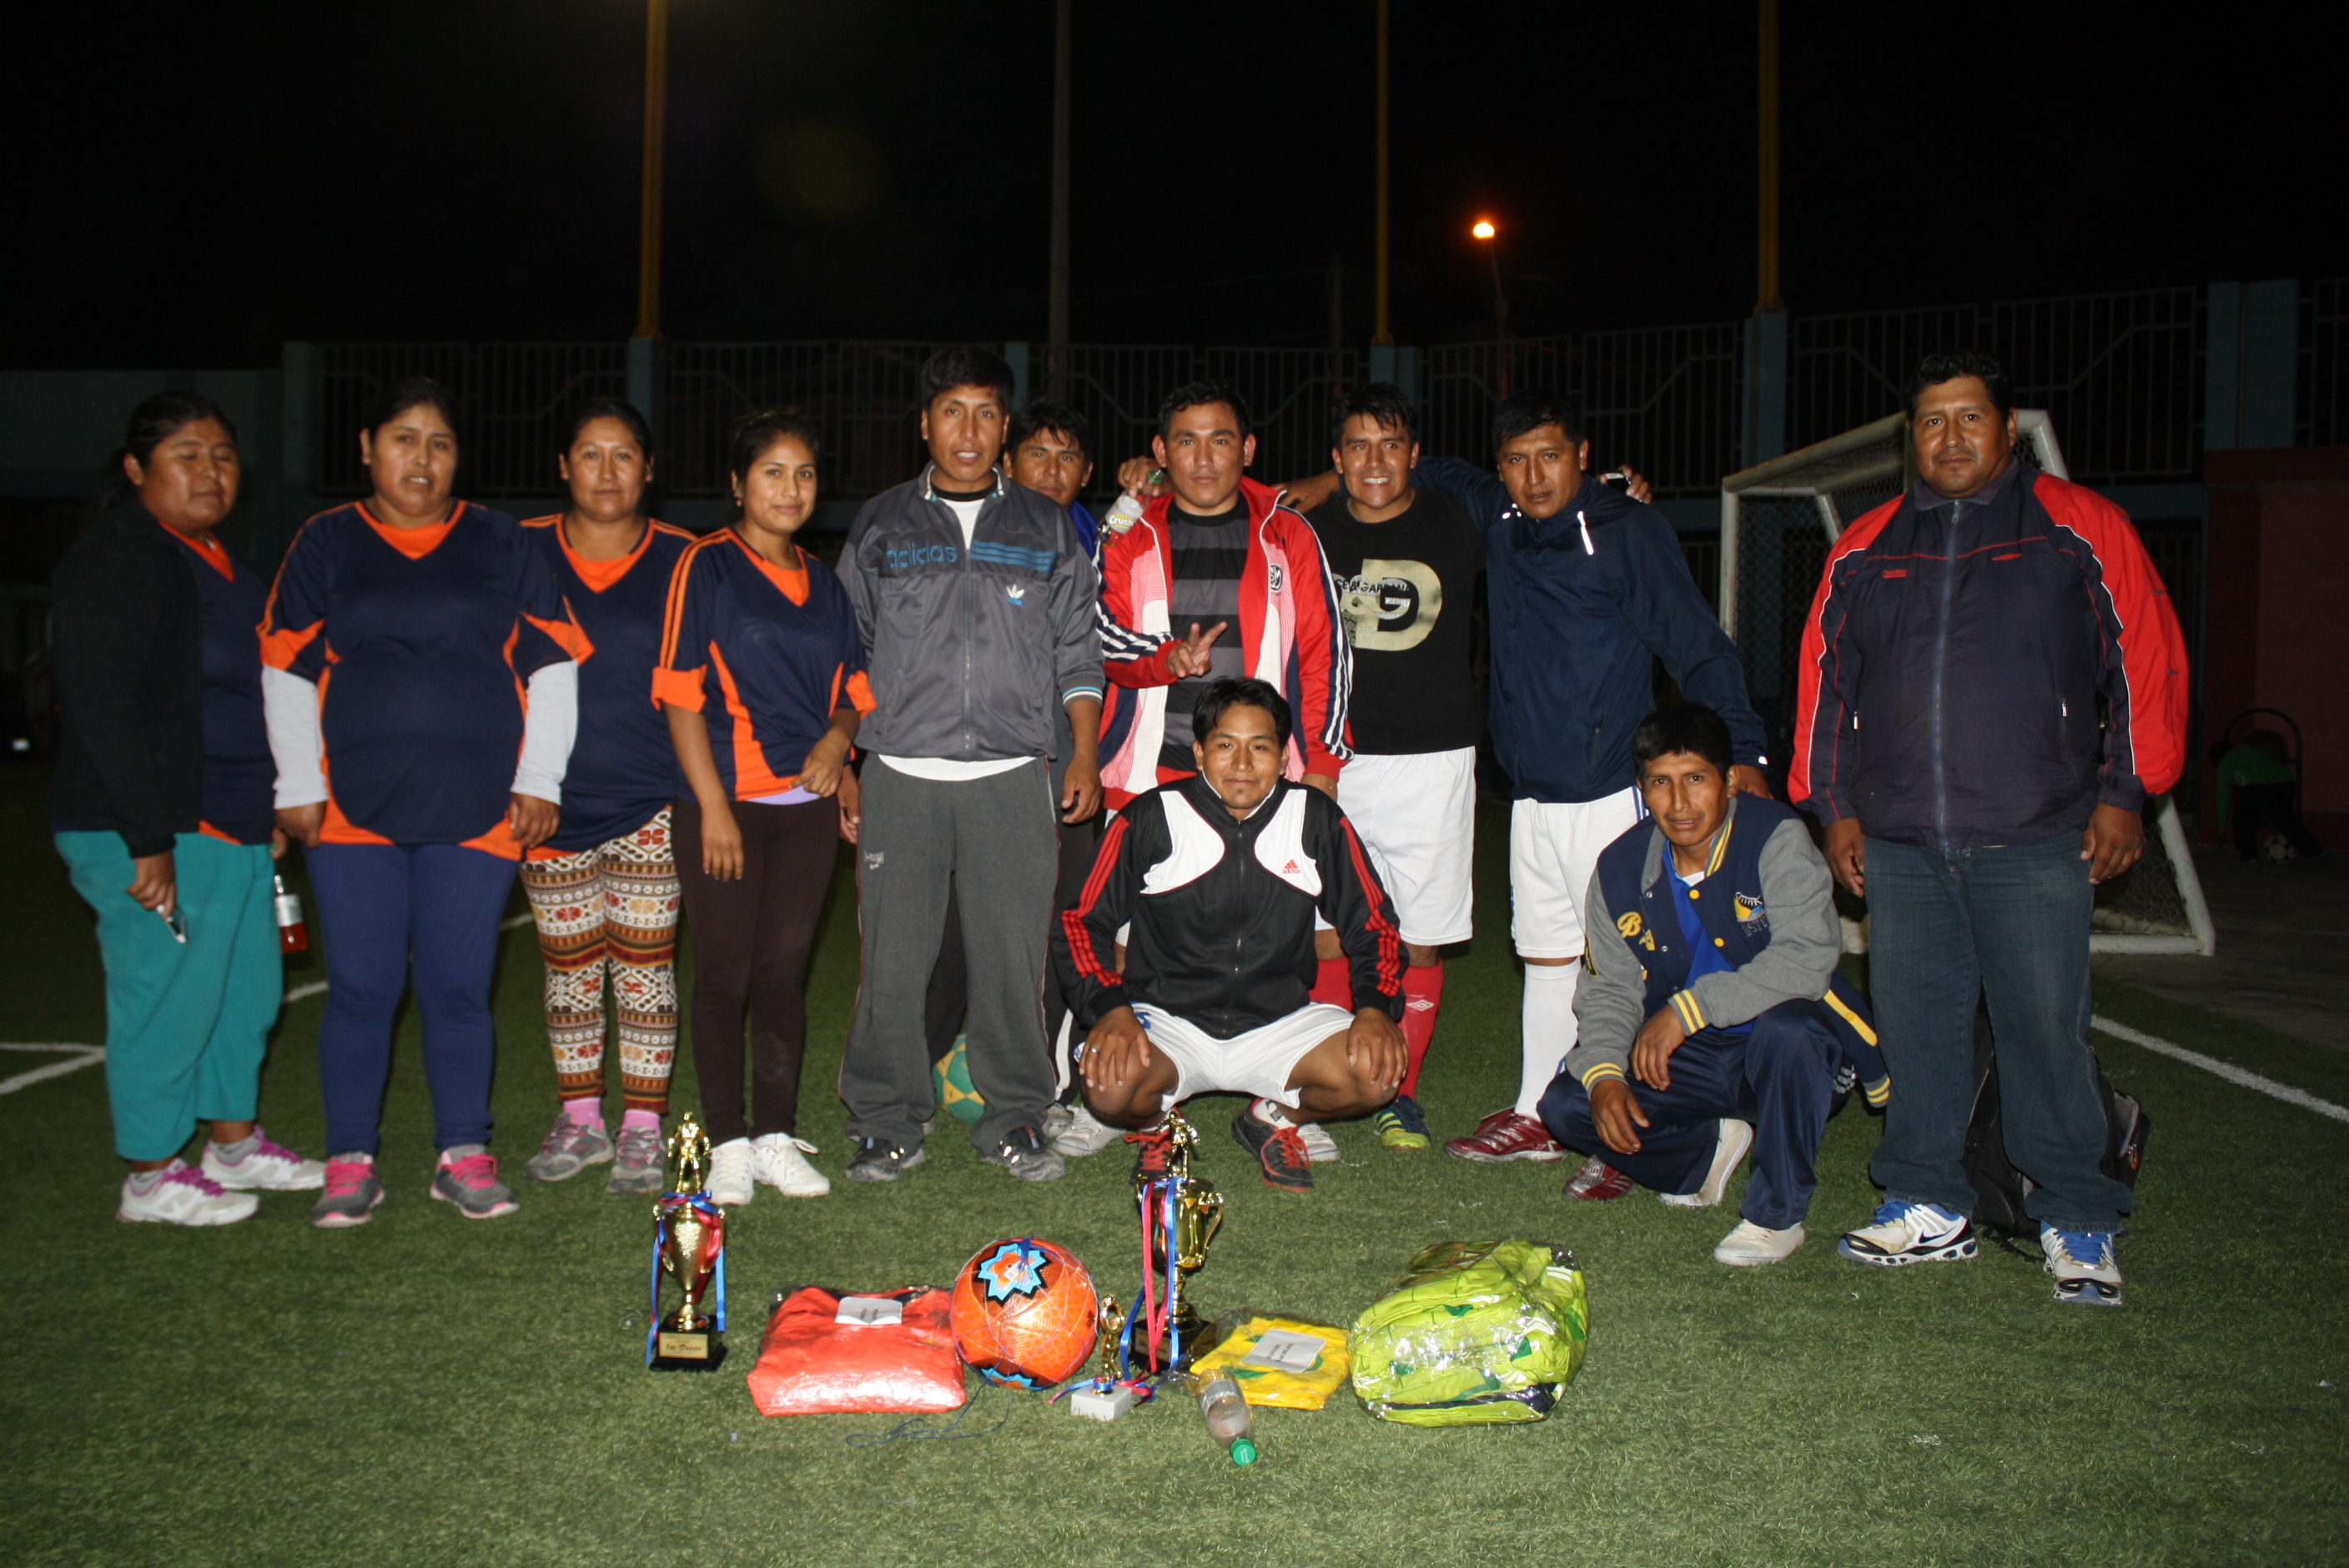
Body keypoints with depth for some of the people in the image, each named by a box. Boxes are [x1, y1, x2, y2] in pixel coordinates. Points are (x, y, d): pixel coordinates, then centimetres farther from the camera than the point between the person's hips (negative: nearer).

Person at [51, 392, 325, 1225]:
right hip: (152, 834, -10)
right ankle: (150, 1177, 15)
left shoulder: (217, 562, 16)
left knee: (248, 988, 17)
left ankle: (234, 1142, 33)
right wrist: (149, 841, -23)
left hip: (233, 825, 10)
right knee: (167, 996, 0)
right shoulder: (118, 559, -14)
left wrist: (271, 809, 20)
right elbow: (103, 709, -20)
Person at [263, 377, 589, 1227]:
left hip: (477, 808, 0)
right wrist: (299, 787, 1)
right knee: (361, 988, 2)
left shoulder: (502, 545, 9)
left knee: (458, 988, 3)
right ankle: (350, 1163, 13)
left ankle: (463, 1155, 14)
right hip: (354, 808, 0)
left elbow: (552, 663, 7)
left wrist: (539, 778, 1)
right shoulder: (325, 544, 9)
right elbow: (286, 671, 7)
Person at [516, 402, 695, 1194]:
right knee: (568, 964, 10)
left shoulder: (681, 560, 2)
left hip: (650, 800, -1)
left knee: (645, 963, 1)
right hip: (553, 799, 2)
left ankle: (642, 1126, 12)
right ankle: (579, 1118, 23)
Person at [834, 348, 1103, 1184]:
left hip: (1012, 776, 0)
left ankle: (1013, 1120, 15)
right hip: (902, 776, 0)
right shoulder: (881, 526, 11)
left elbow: (1077, 651, 14)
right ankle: (888, 1124, 14)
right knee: (893, 958, 1)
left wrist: (1084, 755, 6)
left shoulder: (1047, 528, 13)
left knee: (1013, 955, 1)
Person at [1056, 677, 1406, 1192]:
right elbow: (1080, 923, -3)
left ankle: (1274, 1118, 10)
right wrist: (1111, 1009, -20)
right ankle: (1160, 1126, 8)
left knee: (1378, 1071, -23)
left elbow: (1373, 924, 6)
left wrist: (1375, 1009, -12)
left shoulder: (1317, 819, -1)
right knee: (1110, 1087, -32)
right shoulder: (1150, 818, -6)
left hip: (1280, 1020, 2)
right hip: (1167, 1018, -2)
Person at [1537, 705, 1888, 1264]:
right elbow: (1609, 989, 0)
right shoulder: (1620, 868, -2)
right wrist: (1604, 1073, -19)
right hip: (1692, 1059, 5)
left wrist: (1689, 1008, -32)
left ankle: (1778, 1213, -15)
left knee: (1784, 1027, -38)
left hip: (1792, 1053, -4)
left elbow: (1807, 957, -30)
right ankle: (1710, 1148, 14)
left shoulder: (1777, 837, -18)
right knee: (1566, 1106, -13)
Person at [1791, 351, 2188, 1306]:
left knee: (2047, 1030, -1)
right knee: (1914, 1029, 6)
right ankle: (1926, 1208, 19)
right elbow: (1824, 682, 16)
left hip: (2038, 842, -3)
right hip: (1898, 842, 3)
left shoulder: (2081, 530, 4)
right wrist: (1833, 807, 12)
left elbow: (2146, 659, 3)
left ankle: (2077, 1225, 13)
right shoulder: (1863, 552, 13)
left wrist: (2123, 794, -1)